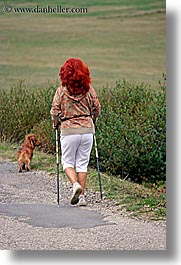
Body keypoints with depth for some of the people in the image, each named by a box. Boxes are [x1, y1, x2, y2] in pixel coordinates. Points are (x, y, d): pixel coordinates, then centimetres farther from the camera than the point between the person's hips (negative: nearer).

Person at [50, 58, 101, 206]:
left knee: (68, 162, 10)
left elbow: (55, 111, -6)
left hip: (69, 130, -2)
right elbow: (97, 108, 7)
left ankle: (75, 184, -16)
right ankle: (82, 196, 7)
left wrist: (56, 124, 13)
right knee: (83, 163, 9)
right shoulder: (89, 90, 2)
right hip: (87, 130, 2)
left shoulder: (61, 91, -5)